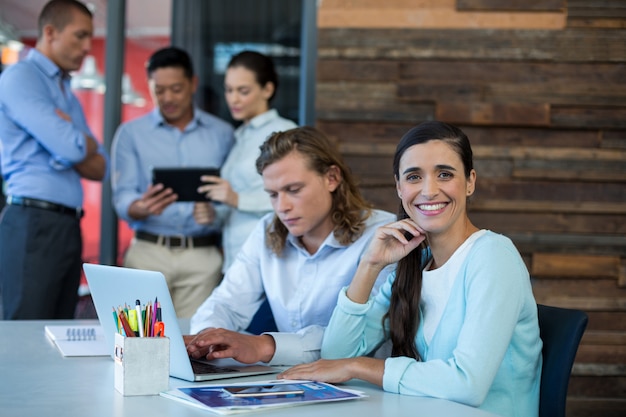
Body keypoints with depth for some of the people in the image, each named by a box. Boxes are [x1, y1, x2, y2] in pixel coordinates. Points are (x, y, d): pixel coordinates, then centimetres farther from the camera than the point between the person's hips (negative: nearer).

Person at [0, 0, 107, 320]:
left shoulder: (68, 95, 22)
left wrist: (76, 143, -5)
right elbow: (71, 148, -15)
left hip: (69, 226, 8)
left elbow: (100, 167, 14)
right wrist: (88, 143, 8)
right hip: (34, 223, -8)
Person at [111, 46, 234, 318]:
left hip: (203, 255, 1)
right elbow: (123, 200, 0)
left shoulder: (222, 134, 10)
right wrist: (142, 207, -22)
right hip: (149, 252, 0)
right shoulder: (130, 133, 7)